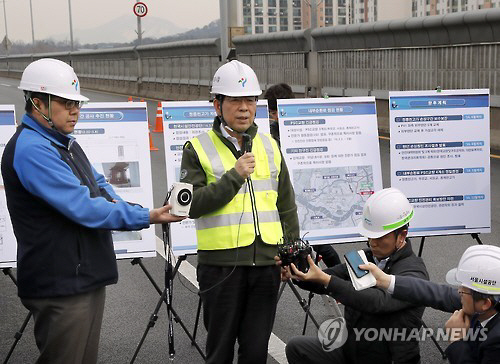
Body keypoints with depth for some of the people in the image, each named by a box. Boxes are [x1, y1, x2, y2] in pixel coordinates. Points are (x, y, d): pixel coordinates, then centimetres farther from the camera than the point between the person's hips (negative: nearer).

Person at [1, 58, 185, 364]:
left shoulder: (65, 142, 14)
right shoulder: (31, 149, -19)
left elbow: (99, 187, 17)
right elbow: (83, 208, -24)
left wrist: (132, 210, -5)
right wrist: (147, 217, -19)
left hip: (88, 277, 10)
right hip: (61, 285, -10)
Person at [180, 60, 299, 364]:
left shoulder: (269, 146, 12)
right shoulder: (198, 149, 0)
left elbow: (287, 206, 16)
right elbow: (192, 205, -11)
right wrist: (234, 176, -16)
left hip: (267, 261, 4)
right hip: (222, 263, -3)